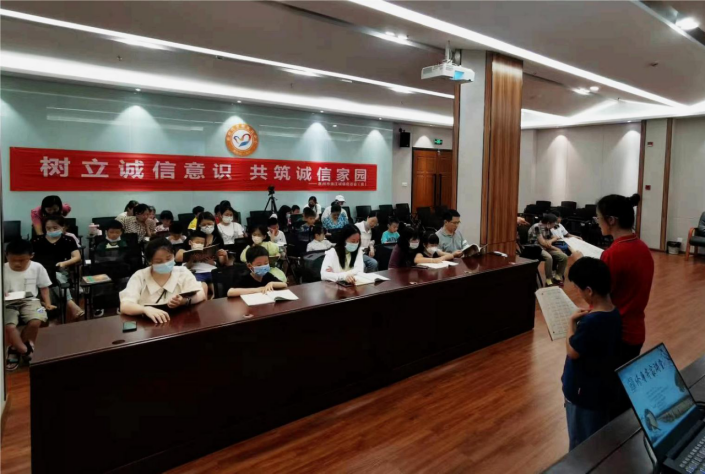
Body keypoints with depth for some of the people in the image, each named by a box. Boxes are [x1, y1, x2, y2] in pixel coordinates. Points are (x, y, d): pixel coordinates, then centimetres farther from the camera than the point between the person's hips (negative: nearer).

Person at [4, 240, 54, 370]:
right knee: (9, 326, -28)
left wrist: (47, 303, -1)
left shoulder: (37, 267, 2)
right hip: (8, 303, -1)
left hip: (29, 301, 1)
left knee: (36, 321, -27)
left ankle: (15, 349, 1)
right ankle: (25, 350, -3)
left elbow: (44, 287, 10)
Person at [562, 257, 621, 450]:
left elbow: (572, 352, -19)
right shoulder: (614, 313, -4)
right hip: (605, 388, 8)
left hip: (585, 393, -8)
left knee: (582, 446, 12)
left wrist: (572, 322, -12)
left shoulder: (589, 322, -33)